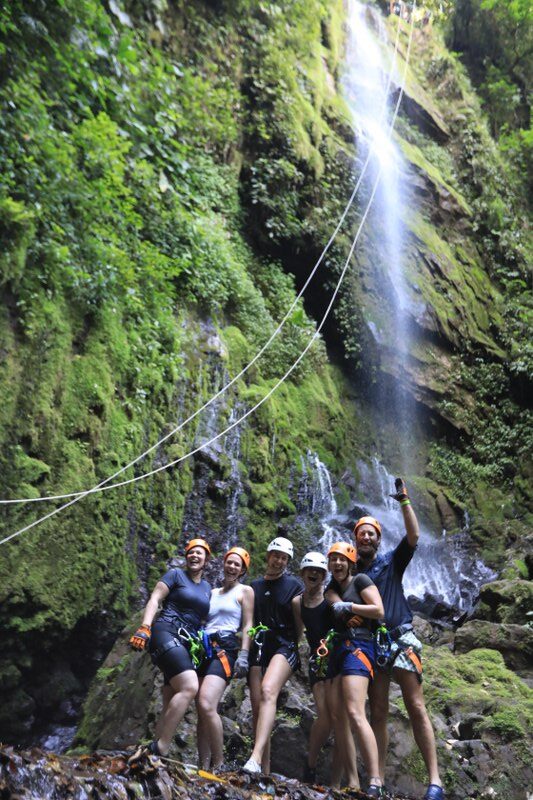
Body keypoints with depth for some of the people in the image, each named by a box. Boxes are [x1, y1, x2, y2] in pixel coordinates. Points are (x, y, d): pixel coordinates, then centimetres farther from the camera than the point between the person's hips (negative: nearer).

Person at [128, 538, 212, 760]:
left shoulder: (207, 588, 22)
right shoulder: (175, 574, 5)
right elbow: (154, 600, -4)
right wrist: (144, 628, -18)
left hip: (188, 645, 7)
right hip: (166, 632, -7)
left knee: (171, 707, 1)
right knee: (189, 687, -25)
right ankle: (159, 750, -23)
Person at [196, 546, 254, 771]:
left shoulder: (245, 591, 7)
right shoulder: (213, 592, 23)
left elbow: (248, 626, 0)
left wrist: (243, 655, -11)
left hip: (226, 648, -6)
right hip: (204, 648, 6)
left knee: (207, 706, -21)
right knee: (202, 711, 0)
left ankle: (218, 764, -11)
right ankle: (203, 766, 4)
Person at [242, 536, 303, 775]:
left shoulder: (294, 584, 6)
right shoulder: (255, 586, 17)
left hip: (285, 645, -5)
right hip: (259, 647, 5)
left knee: (268, 691, -28)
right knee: (257, 706, -1)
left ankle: (255, 759, -39)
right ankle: (265, 773, 6)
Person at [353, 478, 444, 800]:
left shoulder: (391, 562, 6)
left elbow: (414, 536, -9)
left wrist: (404, 501, -14)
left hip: (400, 638, -3)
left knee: (416, 707, -8)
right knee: (378, 713, 5)